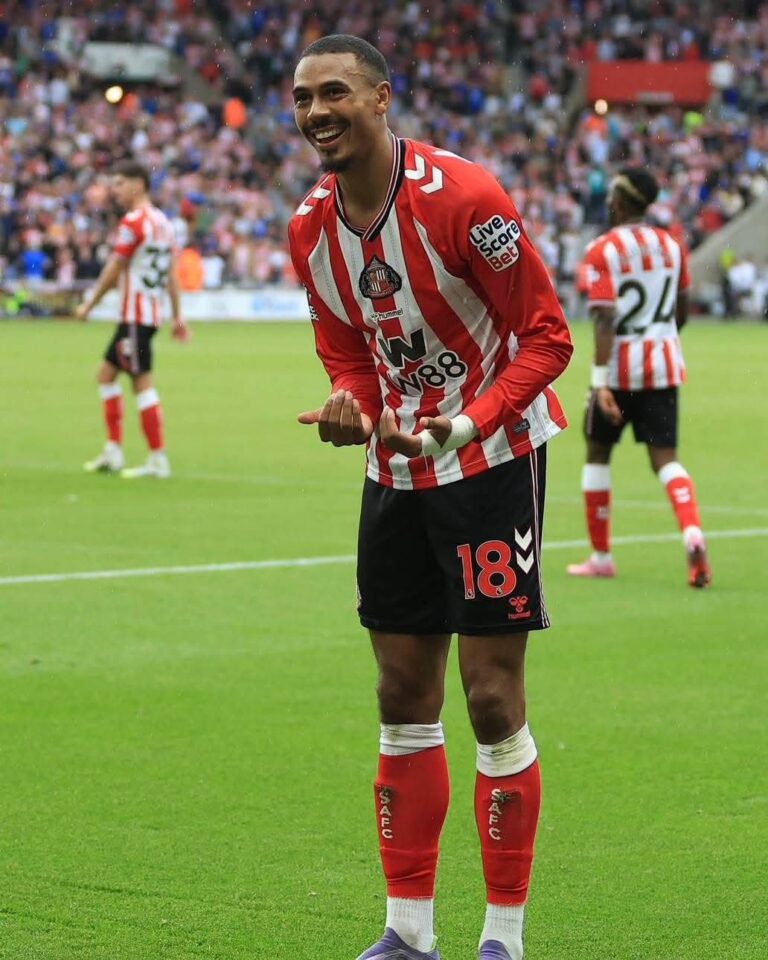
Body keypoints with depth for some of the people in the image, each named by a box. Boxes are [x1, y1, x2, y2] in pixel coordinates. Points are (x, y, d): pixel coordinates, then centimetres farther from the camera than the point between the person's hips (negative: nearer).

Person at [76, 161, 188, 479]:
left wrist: (88, 305, -3)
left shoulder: (134, 222, -13)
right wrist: (177, 316, 16)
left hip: (135, 315, -9)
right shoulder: (163, 221, 14)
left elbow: (113, 270, -12)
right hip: (153, 312, 9)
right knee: (106, 374, 14)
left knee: (142, 382, -7)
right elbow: (172, 273, 15)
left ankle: (158, 460, -8)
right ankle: (113, 452, 13)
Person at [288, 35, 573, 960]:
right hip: (395, 470, 6)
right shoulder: (311, 228, 2)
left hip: (493, 460, -6)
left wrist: (466, 424, -28)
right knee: (403, 697, 8)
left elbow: (548, 337, -16)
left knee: (493, 699, -5)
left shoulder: (461, 197, -19)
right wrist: (350, 406, -10)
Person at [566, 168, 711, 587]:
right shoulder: (672, 246, 6)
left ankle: (600, 556, 20)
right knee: (665, 458, 0)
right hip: (664, 365, 4)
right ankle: (692, 534, -27)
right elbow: (681, 313, 13)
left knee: (598, 453, 15)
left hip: (619, 367, -4)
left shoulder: (602, 251, -11)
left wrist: (601, 382, -22)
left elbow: (605, 321, -19)